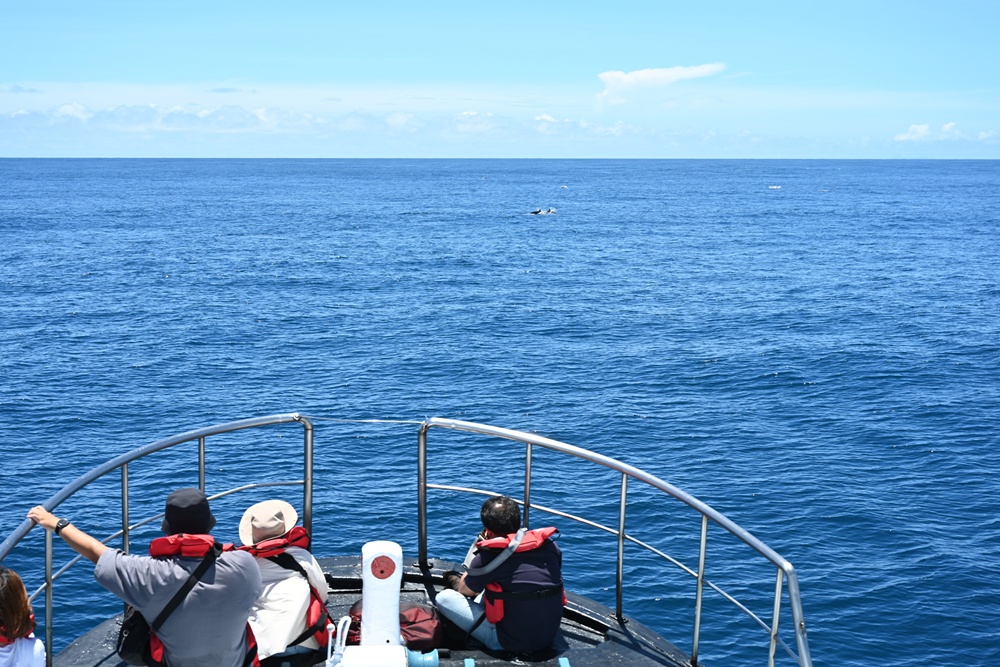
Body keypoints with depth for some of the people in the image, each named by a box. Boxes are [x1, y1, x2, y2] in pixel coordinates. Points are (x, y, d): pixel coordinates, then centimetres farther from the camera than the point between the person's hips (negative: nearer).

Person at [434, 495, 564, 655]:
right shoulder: (549, 545, -5)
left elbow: (464, 591, 2)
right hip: (550, 637, 6)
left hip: (510, 643, -6)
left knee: (444, 598, 4)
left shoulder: (488, 556, -18)